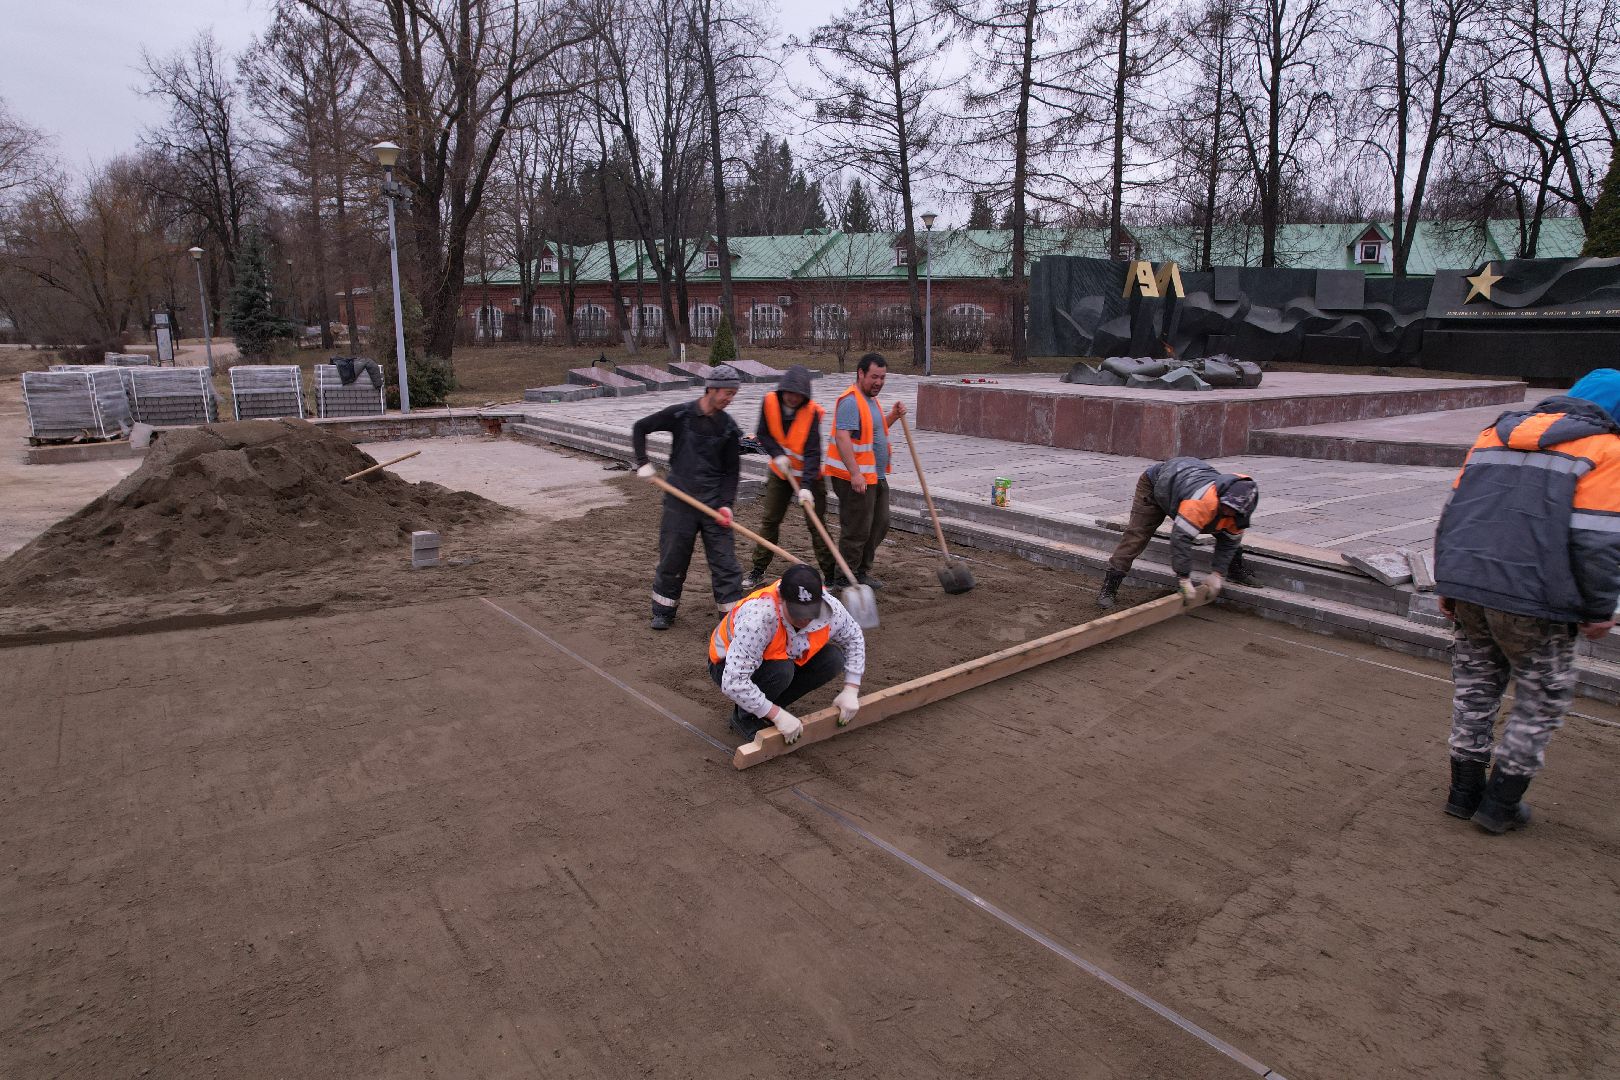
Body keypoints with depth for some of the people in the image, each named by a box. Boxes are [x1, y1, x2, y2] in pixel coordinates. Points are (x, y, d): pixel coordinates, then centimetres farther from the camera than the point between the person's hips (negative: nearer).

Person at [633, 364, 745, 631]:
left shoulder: (729, 428, 1)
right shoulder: (680, 414, -5)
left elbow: (732, 470, 5)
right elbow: (640, 428, 5)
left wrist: (726, 503, -8)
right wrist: (643, 462, -5)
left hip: (713, 502, 2)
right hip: (680, 500, -1)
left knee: (724, 559, 1)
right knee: (672, 558, 8)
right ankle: (663, 611, 25)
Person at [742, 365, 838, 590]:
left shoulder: (812, 412, -24)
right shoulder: (770, 402, -13)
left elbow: (813, 453, -27)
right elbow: (763, 434, -2)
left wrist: (806, 486, -36)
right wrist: (777, 454, -20)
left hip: (809, 475, -3)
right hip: (781, 472, 4)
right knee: (770, 521, 7)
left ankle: (830, 573, 7)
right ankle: (758, 570, 18)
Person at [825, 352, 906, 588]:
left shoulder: (870, 399, 17)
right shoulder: (851, 401, -16)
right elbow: (842, 438, -25)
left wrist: (893, 416, 12)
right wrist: (855, 474, -30)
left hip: (876, 477, 10)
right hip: (855, 478, -10)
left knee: (879, 525, 16)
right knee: (857, 530, -3)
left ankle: (862, 571, 29)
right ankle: (846, 577, 11)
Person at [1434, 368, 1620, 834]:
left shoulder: (1494, 435, 15)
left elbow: (1451, 514, 14)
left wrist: (1447, 585, 19)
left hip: (1465, 586, 6)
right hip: (1533, 602, -5)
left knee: (1475, 686, 18)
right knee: (1543, 699, 12)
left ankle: (1464, 792, 25)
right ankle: (1500, 803, 16)